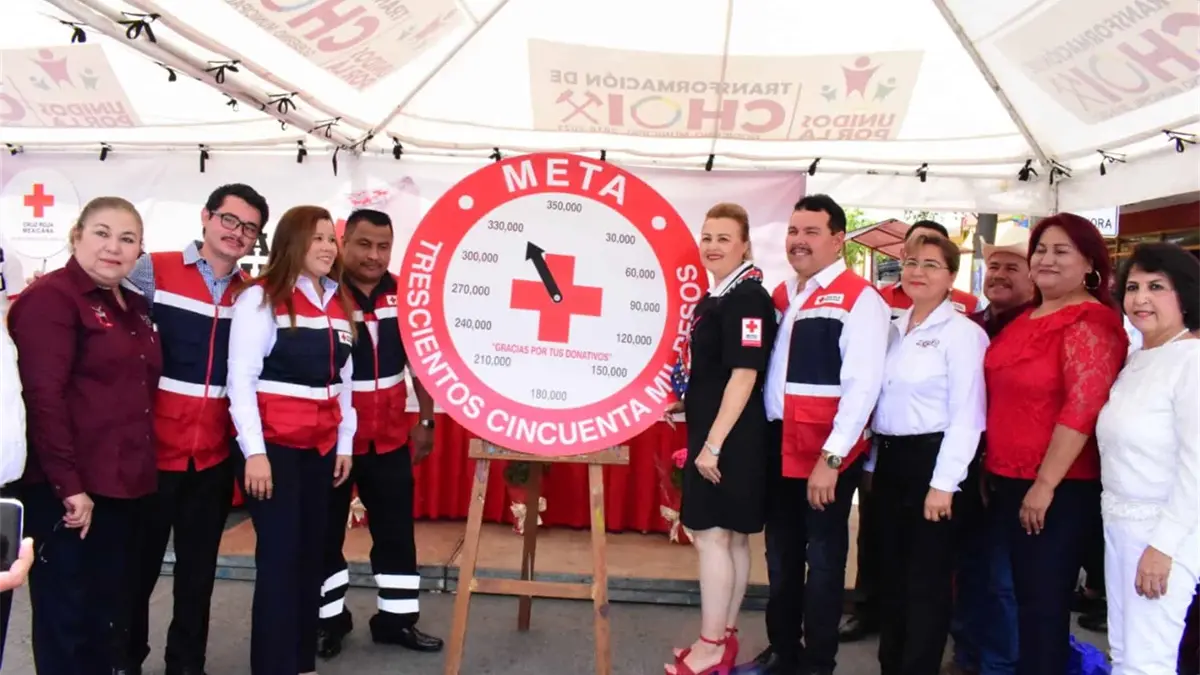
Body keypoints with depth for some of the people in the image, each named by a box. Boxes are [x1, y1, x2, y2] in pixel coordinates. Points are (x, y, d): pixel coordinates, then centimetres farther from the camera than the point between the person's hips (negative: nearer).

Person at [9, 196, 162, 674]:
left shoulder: (135, 307, 14)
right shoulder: (50, 298, -11)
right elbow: (43, 397, -19)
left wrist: (140, 469, 13)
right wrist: (68, 484, -21)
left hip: (123, 486, 8)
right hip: (68, 492, -8)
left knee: (111, 612, 18)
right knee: (67, 616, 4)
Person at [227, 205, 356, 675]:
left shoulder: (339, 304, 13)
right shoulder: (260, 298, -7)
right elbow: (241, 379, -11)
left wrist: (344, 443, 11)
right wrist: (254, 451, -15)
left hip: (321, 446, 6)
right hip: (273, 445, -6)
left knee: (311, 552, 10)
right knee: (279, 556, -3)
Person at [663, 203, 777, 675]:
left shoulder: (747, 298, -15)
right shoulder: (716, 296, 13)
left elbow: (744, 375, -21)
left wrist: (714, 443, -21)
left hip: (732, 437, -9)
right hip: (712, 432, 9)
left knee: (713, 535, -3)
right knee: (730, 537, 14)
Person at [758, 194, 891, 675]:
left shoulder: (859, 299, -10)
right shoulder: (781, 296, 12)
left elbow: (863, 386, -18)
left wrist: (830, 458, -20)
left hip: (827, 455, -7)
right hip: (777, 446, 7)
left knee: (822, 560, 7)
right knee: (783, 555, 18)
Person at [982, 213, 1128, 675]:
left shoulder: (1091, 323, -15)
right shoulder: (1026, 319, 12)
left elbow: (1082, 409, -22)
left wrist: (1045, 484, -21)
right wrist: (991, 469, 16)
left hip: (1059, 488, -8)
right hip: (1009, 480, 8)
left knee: (1044, 599, 4)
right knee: (1024, 593, 19)